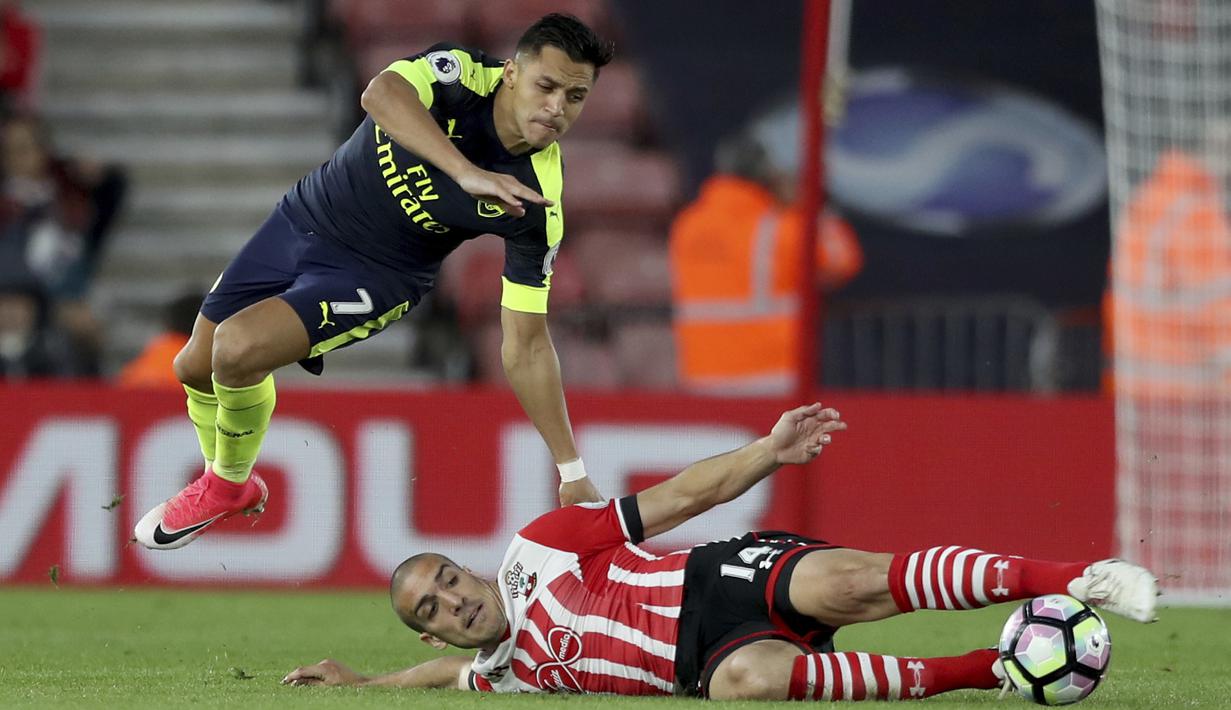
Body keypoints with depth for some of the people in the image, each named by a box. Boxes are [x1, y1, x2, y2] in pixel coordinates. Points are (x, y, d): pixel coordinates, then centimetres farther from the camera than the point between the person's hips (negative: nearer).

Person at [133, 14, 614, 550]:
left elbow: (527, 345, -15)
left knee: (238, 349, -25)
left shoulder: (537, 208, -23)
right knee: (195, 367, 10)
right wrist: (466, 172, -60)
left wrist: (572, 472, -19)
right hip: (304, 220, 3)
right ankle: (226, 484, 43)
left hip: (373, 277, -3)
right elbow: (381, 94, -46)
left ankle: (230, 483, 7)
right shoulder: (462, 75, -23)